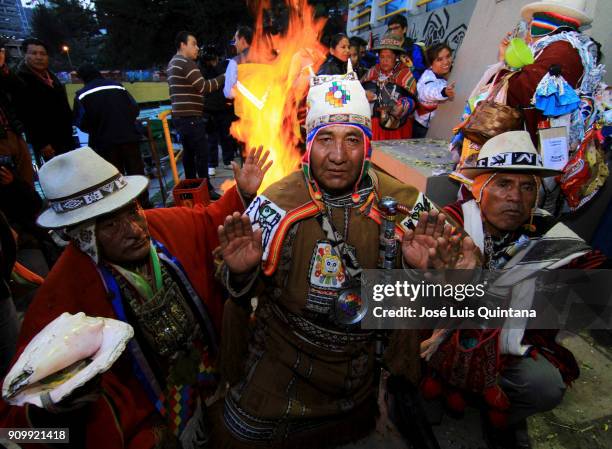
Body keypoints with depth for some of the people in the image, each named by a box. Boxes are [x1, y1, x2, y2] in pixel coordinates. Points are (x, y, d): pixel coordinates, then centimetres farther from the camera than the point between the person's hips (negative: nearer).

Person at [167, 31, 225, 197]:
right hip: (190, 117, -10)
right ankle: (207, 189, -5)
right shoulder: (186, 63, -11)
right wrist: (223, 77, -10)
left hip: (181, 115, 10)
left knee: (189, 152, 13)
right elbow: (203, 87, -17)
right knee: (202, 152, -8)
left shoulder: (173, 63, 21)